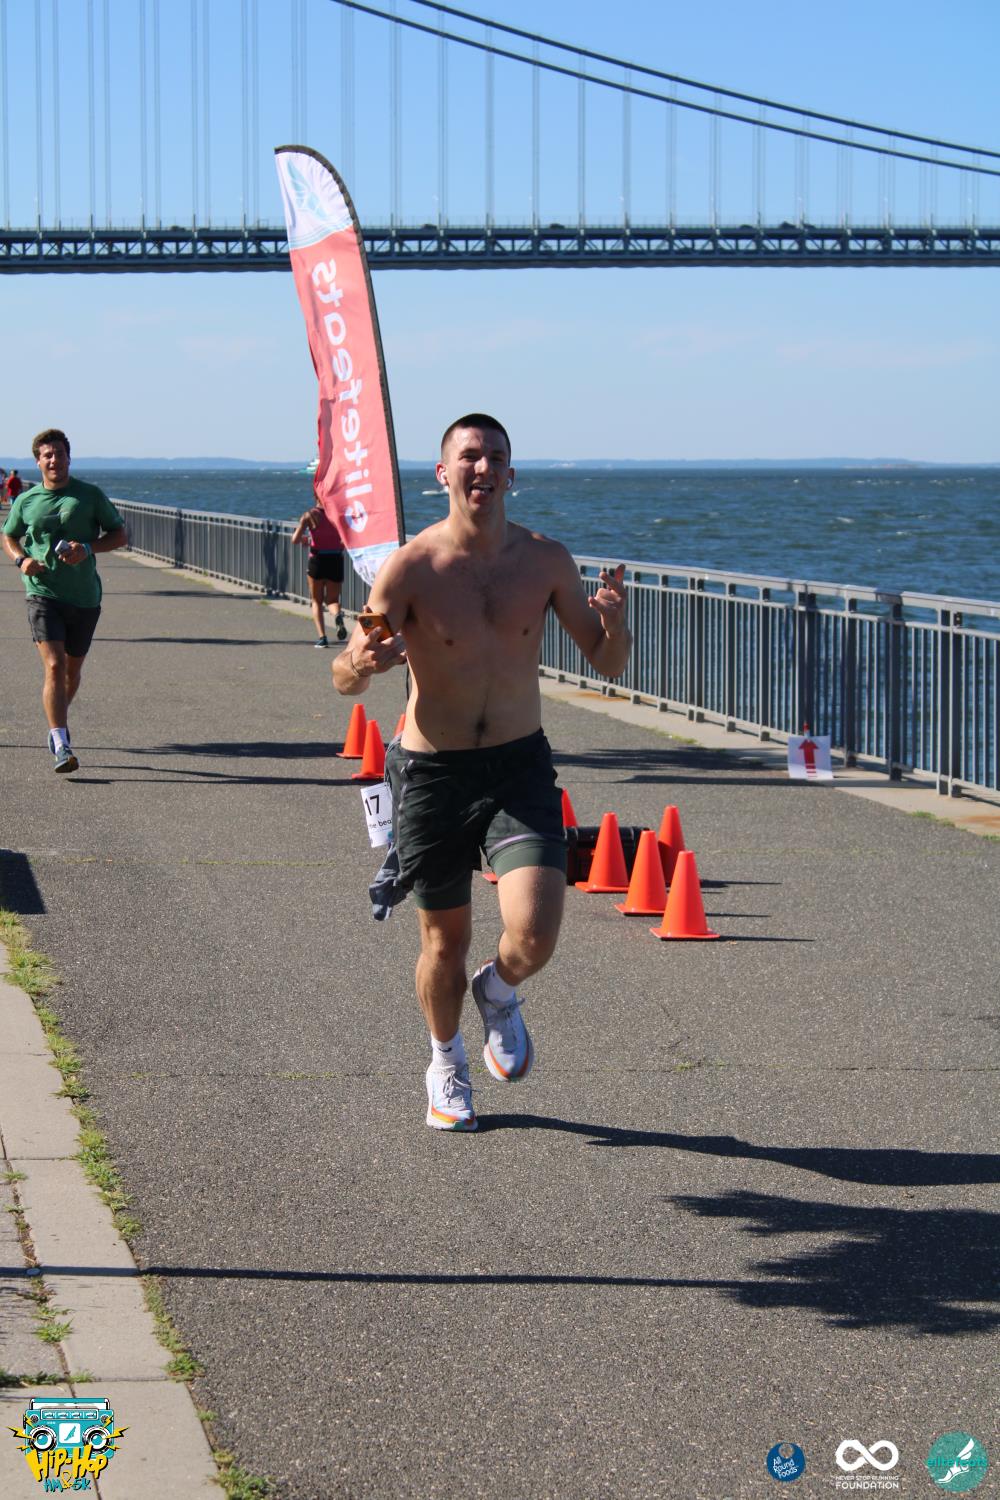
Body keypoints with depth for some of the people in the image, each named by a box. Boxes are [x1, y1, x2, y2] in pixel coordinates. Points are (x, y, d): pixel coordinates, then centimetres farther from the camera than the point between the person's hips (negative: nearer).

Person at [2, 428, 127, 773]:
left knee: (73, 669, 15)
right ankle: (61, 745, -21)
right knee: (54, 666, -16)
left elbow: (119, 535, 5)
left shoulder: (90, 495, 1)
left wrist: (88, 547, -13)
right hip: (43, 593, -1)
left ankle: (58, 722, 43)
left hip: (85, 596, 2)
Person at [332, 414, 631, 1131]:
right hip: (432, 772, -1)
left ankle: (500, 992, 20)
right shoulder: (411, 568, -10)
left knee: (535, 935, -17)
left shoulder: (545, 559, -3)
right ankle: (447, 1063, 40)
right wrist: (362, 663, -32)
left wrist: (614, 624, -18)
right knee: (446, 941, 10)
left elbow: (608, 665, 5)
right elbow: (344, 679, -8)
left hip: (520, 766, 1)